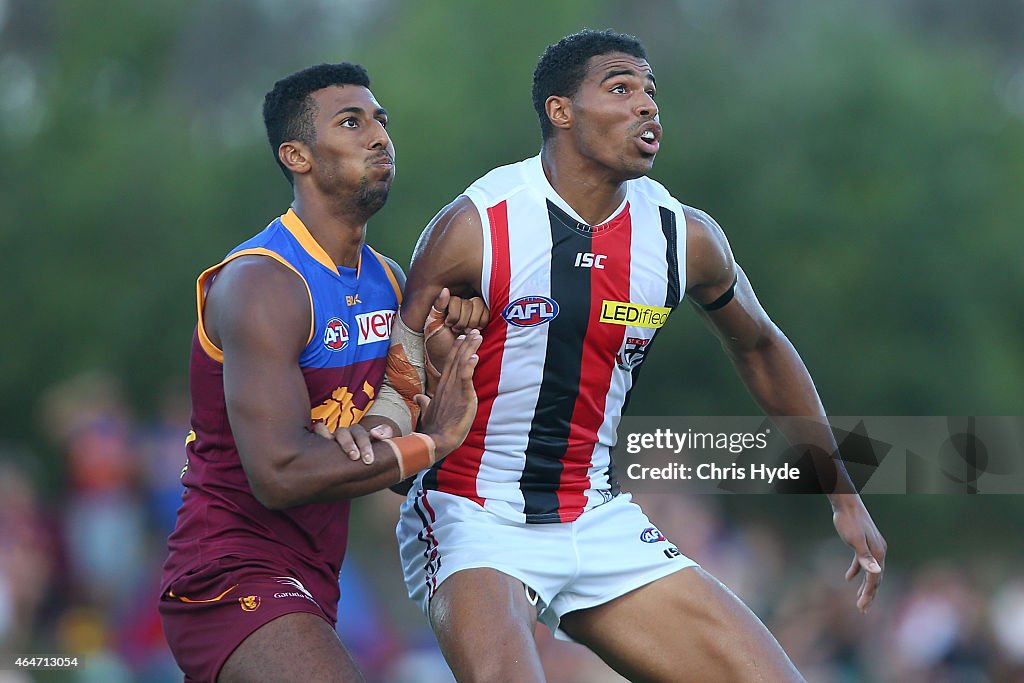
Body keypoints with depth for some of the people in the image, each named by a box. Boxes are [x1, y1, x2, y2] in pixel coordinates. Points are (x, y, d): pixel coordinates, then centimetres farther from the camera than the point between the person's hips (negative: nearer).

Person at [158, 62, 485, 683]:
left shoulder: (389, 282, 11)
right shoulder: (261, 284, -16)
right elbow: (280, 474, -26)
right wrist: (434, 441, -17)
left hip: (312, 583, 9)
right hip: (233, 578, -9)